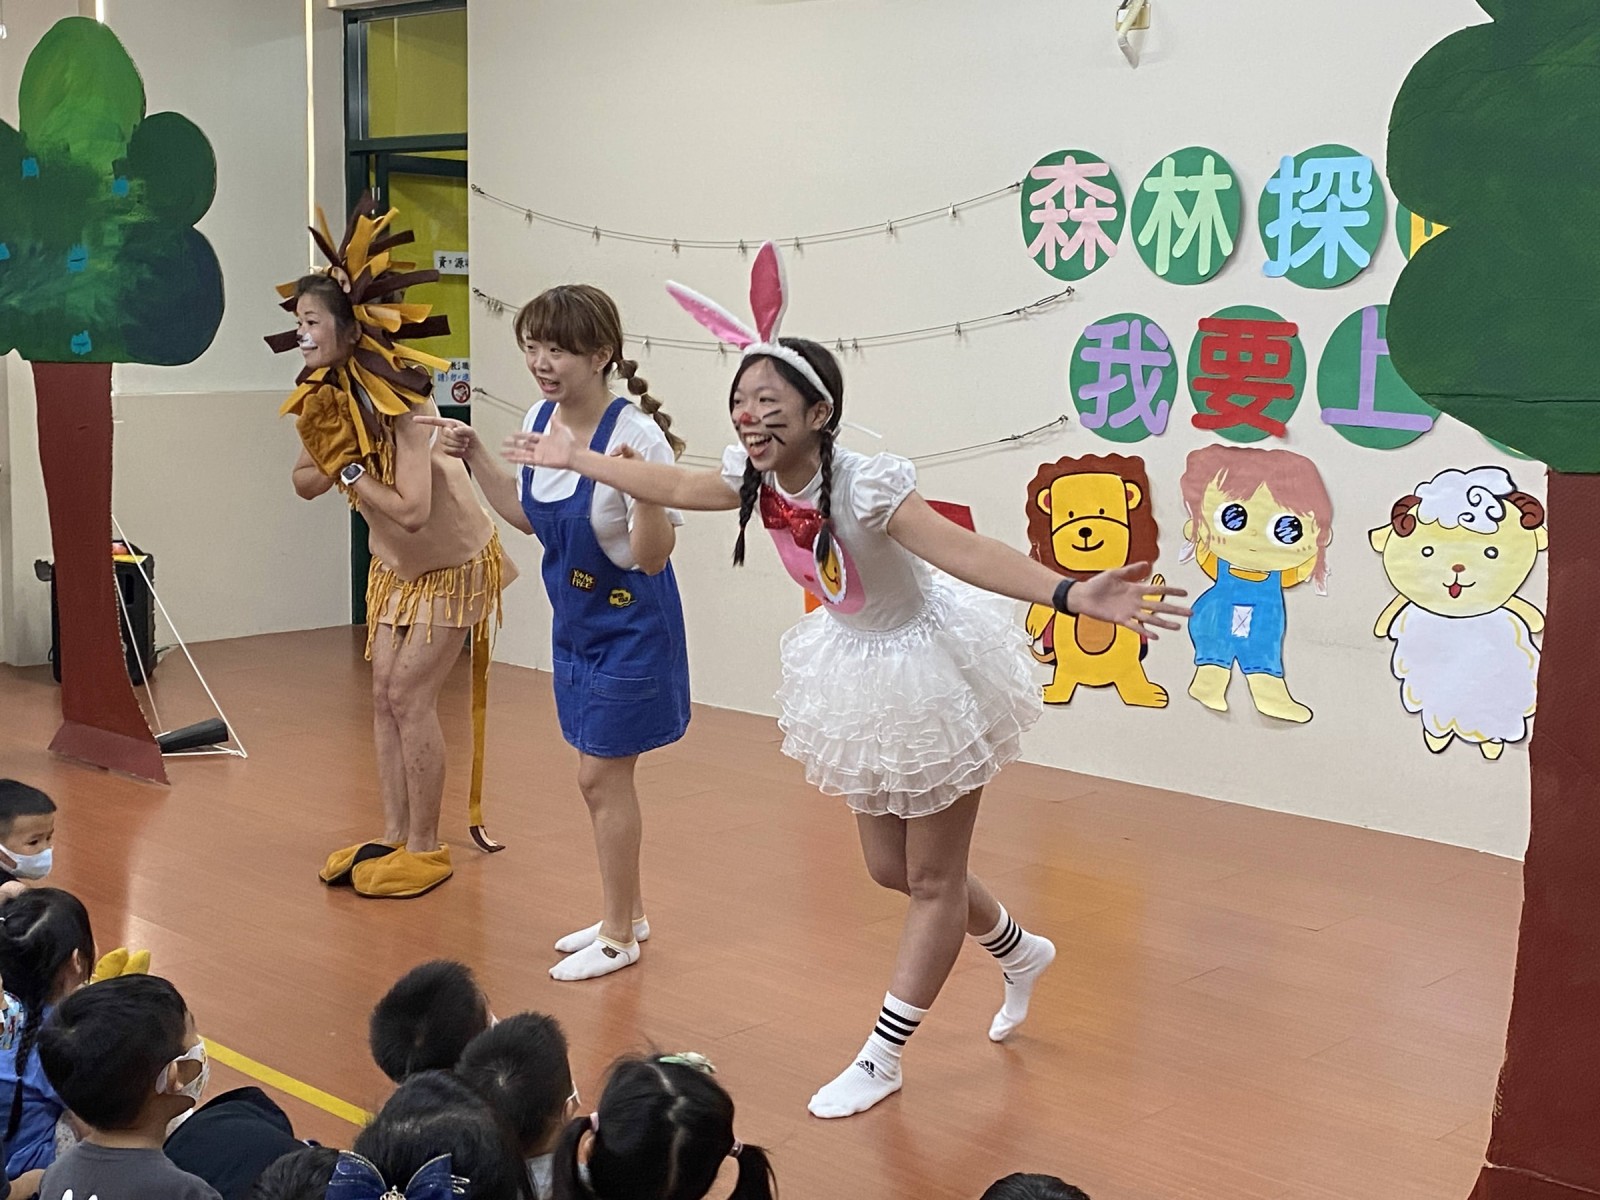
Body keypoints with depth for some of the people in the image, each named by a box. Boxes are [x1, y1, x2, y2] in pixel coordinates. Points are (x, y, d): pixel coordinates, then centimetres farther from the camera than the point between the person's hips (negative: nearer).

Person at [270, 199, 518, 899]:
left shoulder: (397, 403, -31)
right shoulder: (325, 397, -8)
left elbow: (411, 511, -39)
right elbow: (305, 486, 0)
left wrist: (346, 465, -29)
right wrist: (322, 453, -20)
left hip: (452, 563, -7)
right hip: (395, 563, 8)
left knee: (409, 695, -9)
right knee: (384, 694, 6)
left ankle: (426, 850, 3)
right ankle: (394, 837, 16)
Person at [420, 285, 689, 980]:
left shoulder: (636, 434, -25)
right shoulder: (541, 420, -3)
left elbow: (653, 557, -26)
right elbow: (527, 515, 13)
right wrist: (474, 456, 7)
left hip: (630, 628, -8)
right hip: (575, 623, 8)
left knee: (601, 777, 1)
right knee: (602, 775, 17)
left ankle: (618, 937, 19)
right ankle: (628, 913, 34)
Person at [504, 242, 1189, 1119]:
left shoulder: (864, 484, -31)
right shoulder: (756, 480, -10)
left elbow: (962, 552, -43)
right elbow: (670, 486, 10)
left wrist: (1070, 594, -57)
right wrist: (575, 459, 18)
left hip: (928, 668, -8)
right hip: (858, 673, 8)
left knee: (932, 879, 6)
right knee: (890, 868, 20)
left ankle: (882, 1056, 19)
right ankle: (1020, 952, 45)